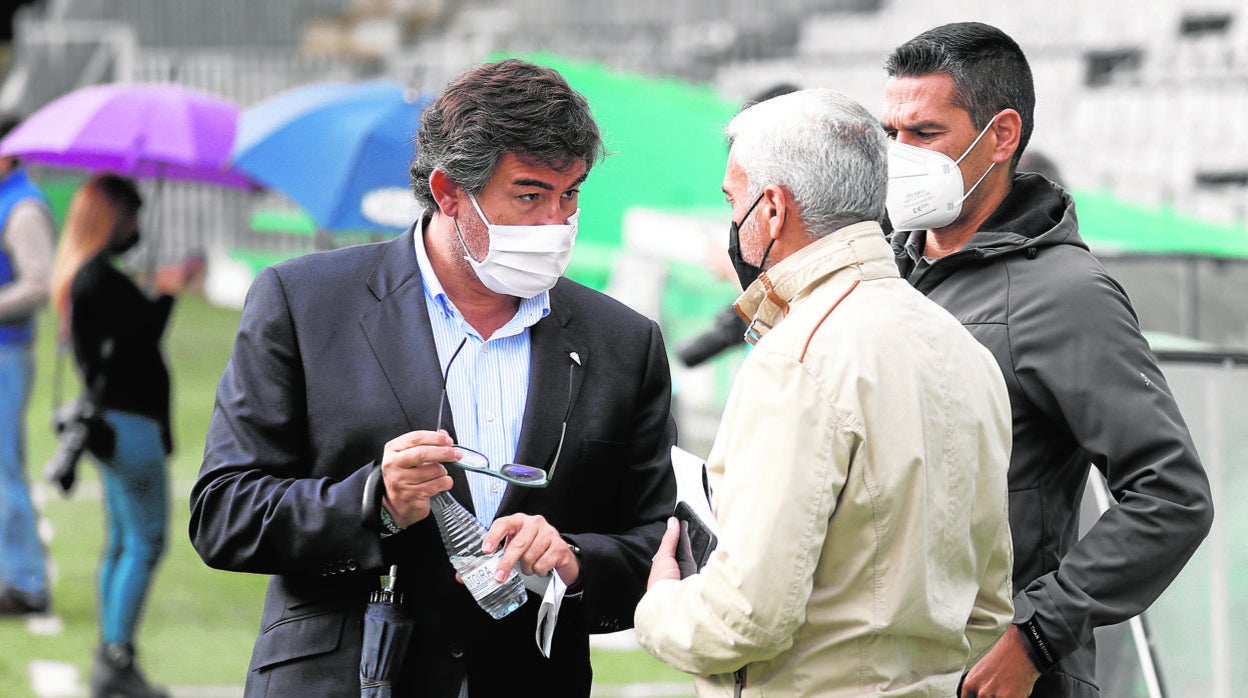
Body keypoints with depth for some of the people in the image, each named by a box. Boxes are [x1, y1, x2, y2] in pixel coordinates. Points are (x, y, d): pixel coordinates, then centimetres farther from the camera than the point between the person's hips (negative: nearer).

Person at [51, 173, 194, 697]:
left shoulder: (81, 274, 14)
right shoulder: (101, 279, -18)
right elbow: (145, 331, -20)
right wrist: (168, 291, -9)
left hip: (111, 419, 11)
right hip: (129, 420, -11)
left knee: (122, 541, 14)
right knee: (145, 541, -7)